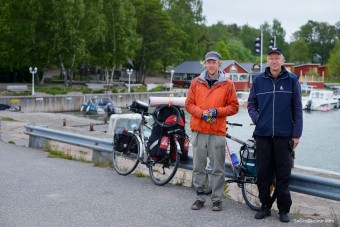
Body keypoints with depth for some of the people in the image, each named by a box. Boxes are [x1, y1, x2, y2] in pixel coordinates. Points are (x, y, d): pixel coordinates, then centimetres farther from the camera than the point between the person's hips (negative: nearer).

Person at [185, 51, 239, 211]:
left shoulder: (227, 84, 4)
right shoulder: (196, 82, 8)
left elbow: (234, 106, 4)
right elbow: (189, 104, 7)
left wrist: (217, 111, -11)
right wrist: (202, 113, -10)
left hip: (218, 132, -2)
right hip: (198, 131, 2)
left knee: (218, 169, 3)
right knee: (198, 167, 7)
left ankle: (217, 199, 14)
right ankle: (200, 197, 19)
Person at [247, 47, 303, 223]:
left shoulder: (292, 80, 2)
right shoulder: (258, 80, 7)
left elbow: (297, 109, 2)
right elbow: (251, 103, 16)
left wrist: (296, 134, -1)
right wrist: (256, 117, -2)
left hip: (284, 135, -1)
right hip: (263, 134, 2)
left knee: (283, 175, 4)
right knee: (263, 173, 7)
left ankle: (284, 210, 16)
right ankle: (265, 206, 21)